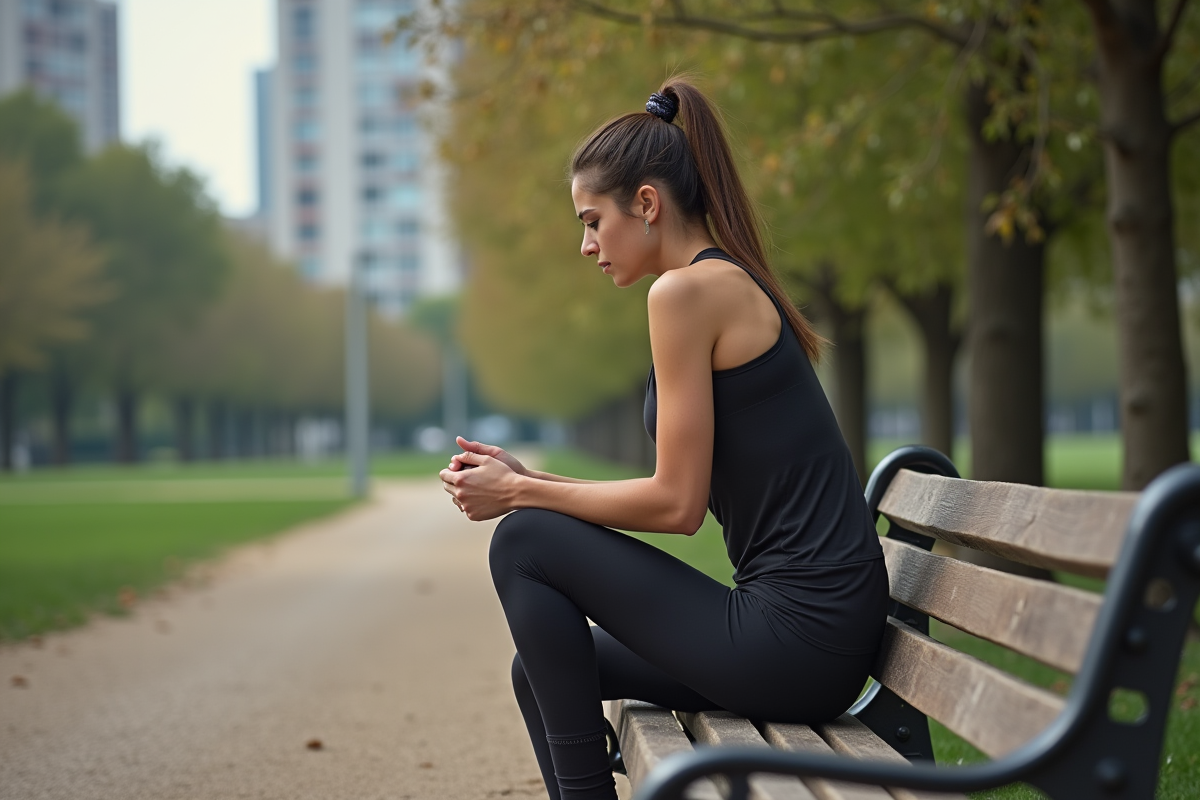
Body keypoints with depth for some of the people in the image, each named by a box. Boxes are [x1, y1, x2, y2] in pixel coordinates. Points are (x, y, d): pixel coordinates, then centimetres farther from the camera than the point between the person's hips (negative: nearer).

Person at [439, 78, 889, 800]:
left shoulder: (689, 288, -12)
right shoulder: (737, 285, 17)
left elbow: (676, 503, -14)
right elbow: (682, 496, 17)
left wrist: (519, 493, -3)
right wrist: (529, 481, 13)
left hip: (796, 639, -10)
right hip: (826, 636, 10)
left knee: (526, 544, -4)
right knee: (543, 672, 18)